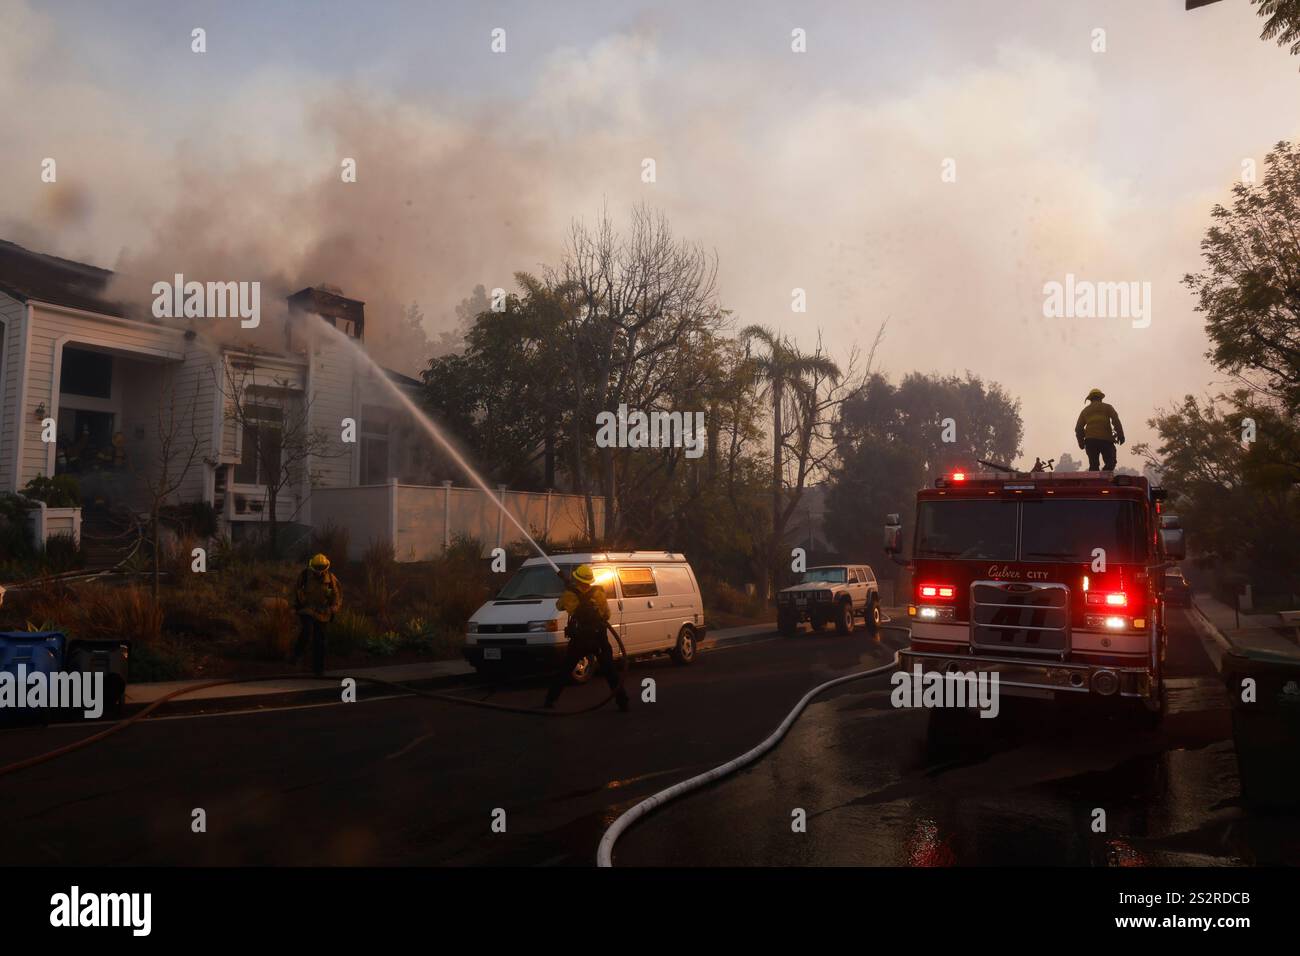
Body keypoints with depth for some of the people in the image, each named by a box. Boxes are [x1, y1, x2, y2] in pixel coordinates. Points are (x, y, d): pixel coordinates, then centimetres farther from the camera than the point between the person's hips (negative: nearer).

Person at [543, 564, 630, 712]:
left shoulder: (570, 595, -6)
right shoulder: (599, 593, -1)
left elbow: (559, 605, 14)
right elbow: (607, 614, 7)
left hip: (578, 640, -1)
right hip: (599, 639, 1)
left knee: (565, 671, 12)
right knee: (610, 671, 8)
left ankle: (550, 700, 13)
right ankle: (622, 702, 5)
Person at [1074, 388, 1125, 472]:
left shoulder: (1085, 410, 21)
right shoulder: (1107, 407, 14)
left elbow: (1078, 428, 14)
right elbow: (1116, 421, -2)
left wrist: (1081, 442, 21)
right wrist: (1120, 435, -4)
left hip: (1090, 440, 3)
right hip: (1106, 439, -2)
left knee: (1093, 465, 6)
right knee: (1110, 463, 4)